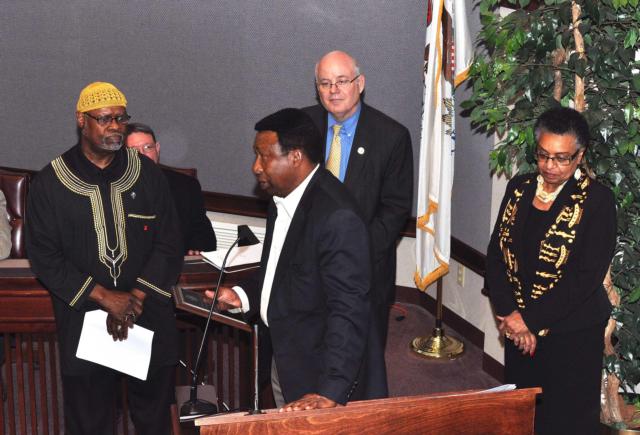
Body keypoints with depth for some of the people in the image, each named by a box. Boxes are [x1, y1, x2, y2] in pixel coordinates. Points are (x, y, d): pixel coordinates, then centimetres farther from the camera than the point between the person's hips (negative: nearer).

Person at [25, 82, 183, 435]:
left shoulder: (147, 174, 4)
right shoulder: (50, 183, 0)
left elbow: (169, 246, 1)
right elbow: (44, 257, -4)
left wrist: (135, 299, -11)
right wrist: (104, 296, -13)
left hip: (149, 321, 1)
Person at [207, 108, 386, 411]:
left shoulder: (337, 217, -26)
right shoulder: (281, 199, 3)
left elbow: (348, 310, -29)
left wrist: (330, 392, -33)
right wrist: (243, 295, 1)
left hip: (321, 373, -9)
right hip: (284, 362, 9)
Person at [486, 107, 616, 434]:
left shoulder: (597, 200, -11)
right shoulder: (519, 188, 5)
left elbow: (587, 277, -16)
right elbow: (496, 253, 4)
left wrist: (531, 320, -16)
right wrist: (510, 314, -9)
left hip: (572, 335, -5)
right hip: (519, 327, 5)